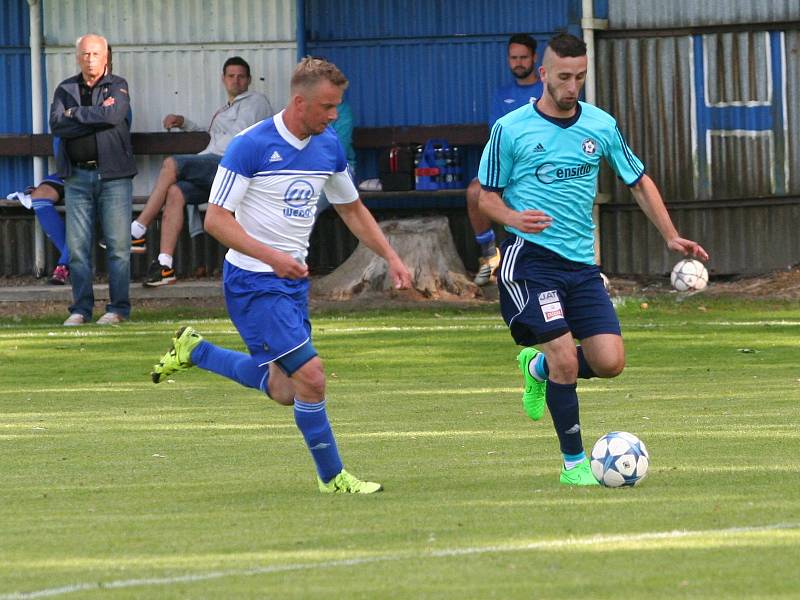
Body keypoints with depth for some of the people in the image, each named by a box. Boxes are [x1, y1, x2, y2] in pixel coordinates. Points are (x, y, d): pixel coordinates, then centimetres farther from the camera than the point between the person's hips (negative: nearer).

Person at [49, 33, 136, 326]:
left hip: (113, 175, -3)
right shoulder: (65, 90, 12)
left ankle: (118, 308, 1)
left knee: (118, 245, -4)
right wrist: (97, 116, -10)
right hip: (77, 177, 3)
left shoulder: (117, 86, 5)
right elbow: (56, 125, -4)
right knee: (77, 247, 1)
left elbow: (114, 115, -16)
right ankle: (81, 309, 7)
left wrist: (76, 113, -5)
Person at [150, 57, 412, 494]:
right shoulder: (251, 145, -17)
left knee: (284, 389, 11)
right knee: (311, 376, -14)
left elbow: (352, 209, 19)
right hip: (252, 281, -8)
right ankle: (332, 477, 1)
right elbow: (215, 218, -17)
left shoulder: (328, 147, 5)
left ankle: (194, 351, 29)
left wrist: (391, 257, 9)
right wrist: (271, 256, -28)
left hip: (293, 279, 8)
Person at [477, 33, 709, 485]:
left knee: (610, 362, -7)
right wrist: (514, 218, -20)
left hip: (582, 263, 4)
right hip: (530, 258, -4)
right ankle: (574, 462, 1)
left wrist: (671, 237, 6)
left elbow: (639, 181, 16)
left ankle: (539, 366, 24)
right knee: (566, 359, -15)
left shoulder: (602, 126, 7)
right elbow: (487, 196, 2)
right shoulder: (510, 130, -3)